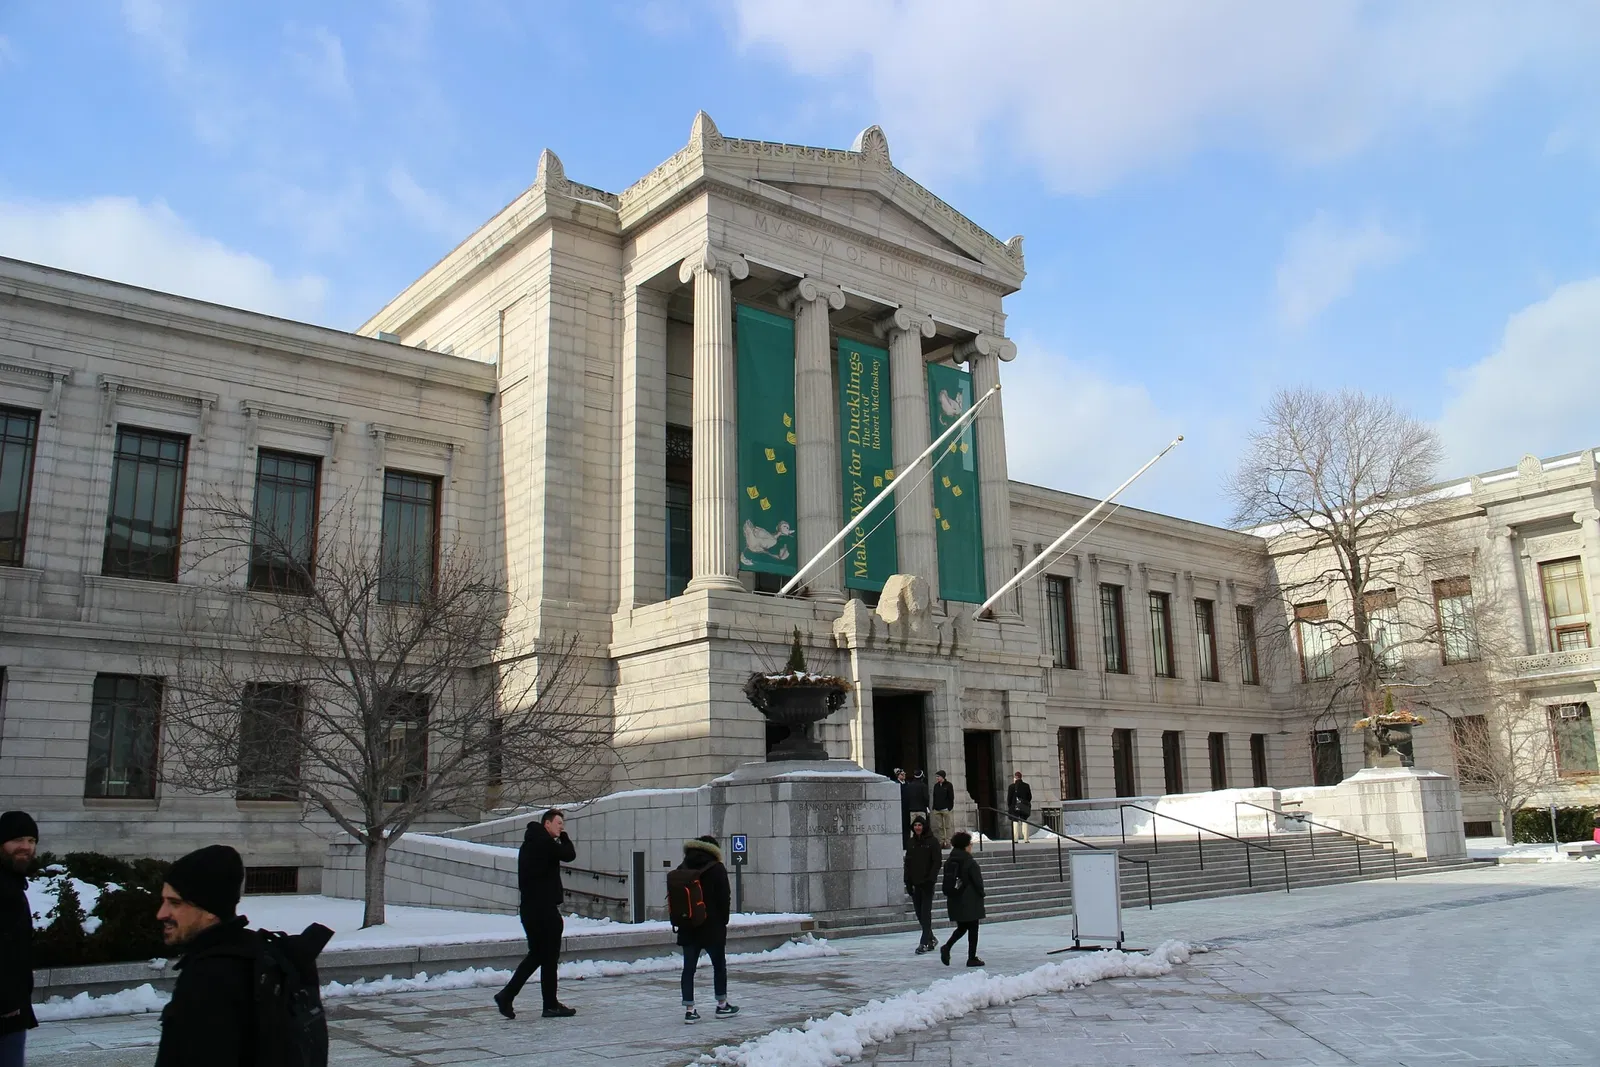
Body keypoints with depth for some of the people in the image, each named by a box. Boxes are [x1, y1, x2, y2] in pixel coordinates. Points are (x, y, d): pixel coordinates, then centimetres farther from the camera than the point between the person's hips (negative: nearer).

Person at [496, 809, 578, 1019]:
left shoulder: (528, 844, 17)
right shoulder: (544, 842, -15)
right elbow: (569, 855, -9)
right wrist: (563, 836, 2)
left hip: (530, 908, 9)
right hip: (544, 909, -9)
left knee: (536, 955, 16)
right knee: (549, 957, 0)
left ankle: (507, 995, 11)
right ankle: (551, 1005, 8)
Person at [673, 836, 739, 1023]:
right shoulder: (717, 869, -7)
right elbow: (724, 899, -9)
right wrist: (723, 921, 3)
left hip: (688, 929, 4)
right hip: (712, 928, -4)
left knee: (689, 968, 5)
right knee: (719, 965, 11)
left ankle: (689, 1010, 3)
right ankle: (722, 1006, 19)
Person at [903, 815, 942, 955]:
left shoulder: (932, 842, -4)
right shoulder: (911, 843, 11)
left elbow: (937, 862, -8)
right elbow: (907, 863, 12)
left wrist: (931, 878, -17)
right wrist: (908, 882, 5)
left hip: (927, 883, -5)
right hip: (915, 883, 5)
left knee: (926, 913, -5)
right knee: (919, 914, 9)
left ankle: (924, 943, -4)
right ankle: (931, 939, 24)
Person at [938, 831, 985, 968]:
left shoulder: (948, 862, 5)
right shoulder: (970, 863, -14)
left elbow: (946, 883, 8)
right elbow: (978, 882, -11)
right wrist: (981, 895, 4)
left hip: (955, 901, 6)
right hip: (970, 901, -6)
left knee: (961, 927, 18)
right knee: (973, 929, 6)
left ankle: (947, 946, -4)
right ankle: (972, 958, 8)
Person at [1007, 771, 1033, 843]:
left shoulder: (1011, 786, -6)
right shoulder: (1026, 786, 4)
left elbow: (1009, 798, -5)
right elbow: (1030, 797, 8)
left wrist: (1009, 806, 5)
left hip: (1015, 807, -3)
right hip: (1024, 807, 3)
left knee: (1015, 822, -1)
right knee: (1024, 822, 6)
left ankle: (1015, 839, -8)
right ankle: (1025, 839, 0)